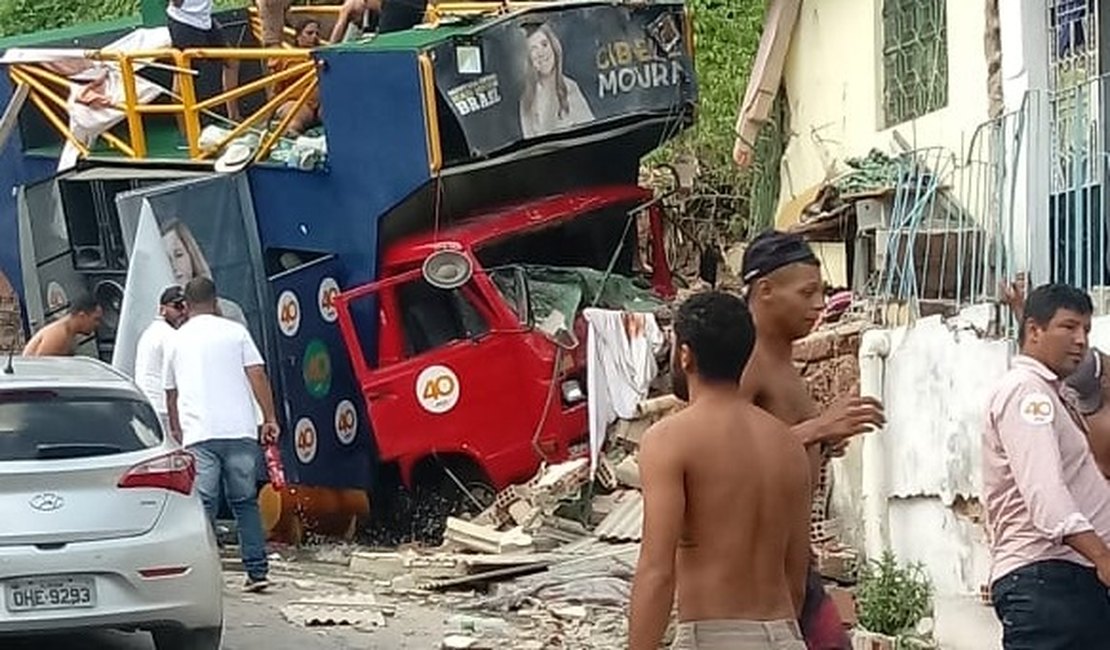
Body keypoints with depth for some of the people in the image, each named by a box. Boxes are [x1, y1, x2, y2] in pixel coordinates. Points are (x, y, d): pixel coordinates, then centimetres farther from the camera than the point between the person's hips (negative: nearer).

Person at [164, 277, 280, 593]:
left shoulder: (176, 340, 13)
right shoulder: (235, 331, 8)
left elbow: (170, 394, 20)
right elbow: (257, 376, 0)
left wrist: (177, 434, 30)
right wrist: (270, 419, 4)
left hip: (198, 436, 0)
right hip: (239, 432, 0)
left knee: (203, 505, 0)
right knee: (246, 502, 8)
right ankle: (257, 571, 5)